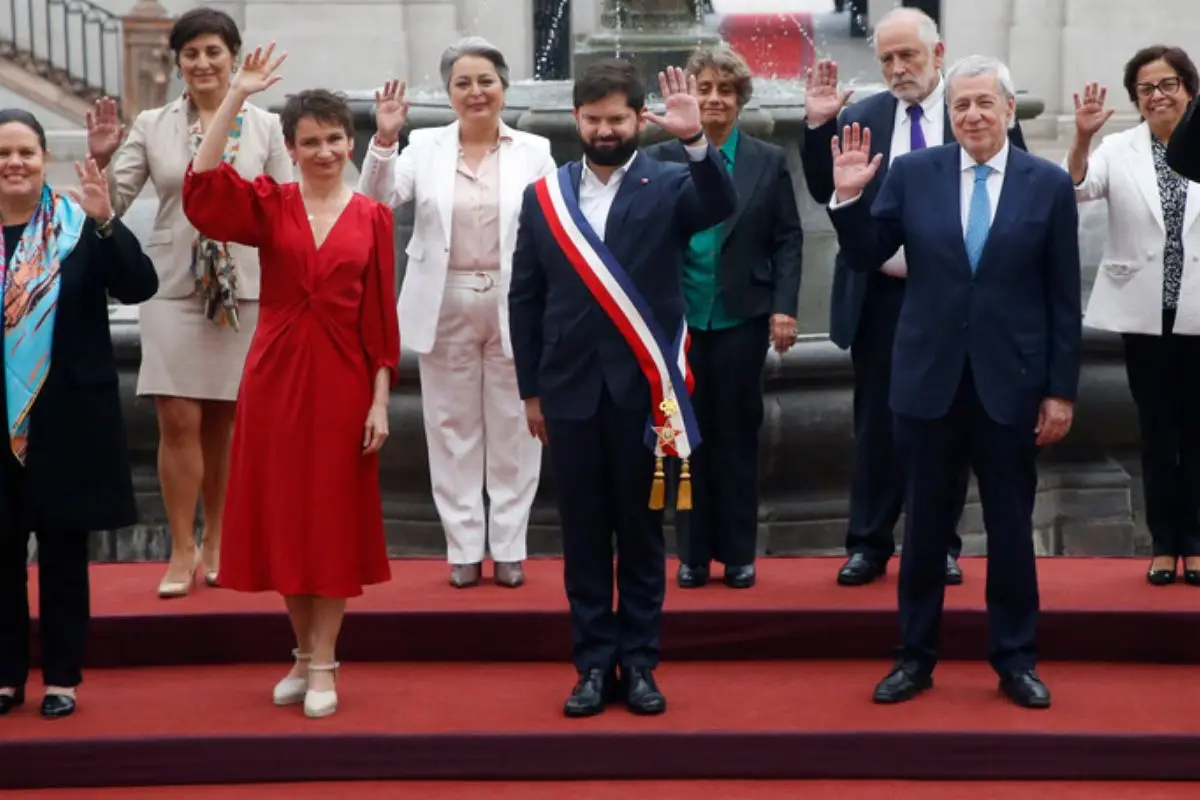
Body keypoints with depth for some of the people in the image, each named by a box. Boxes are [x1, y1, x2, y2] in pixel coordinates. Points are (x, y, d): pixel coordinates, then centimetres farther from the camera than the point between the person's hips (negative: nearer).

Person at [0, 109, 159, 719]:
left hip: (65, 418, -2)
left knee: (63, 547, 7)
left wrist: (106, 222, -27)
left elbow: (139, 287, -15)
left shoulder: (80, 224, -3)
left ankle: (62, 677, 17)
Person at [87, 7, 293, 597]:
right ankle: (182, 551, 5)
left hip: (245, 290, 0)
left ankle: (214, 543, 23)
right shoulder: (152, 126, 3)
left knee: (223, 421, 9)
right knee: (178, 421, -5)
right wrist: (100, 159, -16)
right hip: (172, 288, 0)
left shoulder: (265, 127, 2)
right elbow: (113, 203, 2)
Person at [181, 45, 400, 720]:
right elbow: (201, 186, -17)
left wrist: (381, 399, -5)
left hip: (343, 379, -1)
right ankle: (303, 653, 23)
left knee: (335, 517, 4)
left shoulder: (372, 217, 2)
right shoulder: (268, 204, 2)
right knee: (283, 513, 7)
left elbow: (381, 315, 1)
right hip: (275, 374, 1)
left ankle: (324, 665, 12)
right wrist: (236, 98, -20)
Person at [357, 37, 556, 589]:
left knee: (512, 431, 6)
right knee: (453, 429, 7)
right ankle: (464, 549, 17)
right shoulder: (425, 147, 3)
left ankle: (509, 547, 16)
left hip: (513, 309, -1)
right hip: (445, 308, 1)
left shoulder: (534, 151, 1)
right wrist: (384, 139, -21)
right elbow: (375, 201, -8)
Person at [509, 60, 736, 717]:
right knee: (583, 534, 7)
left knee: (642, 532, 7)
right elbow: (524, 299, 7)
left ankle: (638, 663, 16)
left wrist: (695, 141, -37)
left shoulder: (669, 186, -1)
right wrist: (531, 390, 5)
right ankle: (593, 664, 16)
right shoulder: (543, 196, 6)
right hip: (570, 390, 2)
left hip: (643, 388, -2)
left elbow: (721, 207, -22)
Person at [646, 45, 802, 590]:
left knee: (737, 434, 7)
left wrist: (784, 307, -6)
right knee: (688, 434, 6)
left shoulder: (769, 162, 5)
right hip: (680, 319, 0)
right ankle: (693, 553, 15)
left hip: (743, 317, 0)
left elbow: (788, 240, 3)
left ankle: (738, 554, 15)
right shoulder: (662, 159, 2)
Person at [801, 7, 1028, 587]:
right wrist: (819, 125, -10)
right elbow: (825, 192, 1)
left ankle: (940, 544, 20)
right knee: (876, 422, 8)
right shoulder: (862, 117, 3)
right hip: (879, 295, 2)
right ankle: (869, 543, 17)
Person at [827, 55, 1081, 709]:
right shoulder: (913, 173, 0)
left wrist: (1061, 390, -2)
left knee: (1011, 528, 9)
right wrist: (848, 197, -14)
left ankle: (1015, 660, 22)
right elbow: (866, 258, 2)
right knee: (924, 526, 10)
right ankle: (915, 657, 22)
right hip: (929, 379, 1)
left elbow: (1063, 299, 0)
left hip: (1011, 384, -1)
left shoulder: (1049, 184, -1)